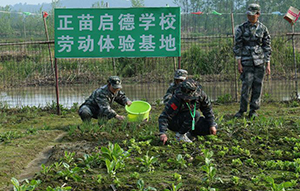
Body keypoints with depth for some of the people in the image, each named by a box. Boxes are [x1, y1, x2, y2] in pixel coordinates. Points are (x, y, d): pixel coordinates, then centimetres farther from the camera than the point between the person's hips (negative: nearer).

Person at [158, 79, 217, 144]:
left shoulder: (200, 94, -19)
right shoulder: (176, 99, -32)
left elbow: (208, 109, -1)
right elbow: (164, 116, -32)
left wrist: (212, 125, -3)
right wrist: (162, 133, -44)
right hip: (174, 123, -5)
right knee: (195, 114, -33)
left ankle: (189, 133, 8)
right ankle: (180, 135, -14)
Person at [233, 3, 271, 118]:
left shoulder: (263, 29, 6)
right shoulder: (242, 28, 2)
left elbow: (267, 47, 8)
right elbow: (237, 46, 1)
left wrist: (268, 64, 3)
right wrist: (239, 63, -6)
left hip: (260, 61, 2)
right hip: (247, 62, -2)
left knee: (257, 86, 2)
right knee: (246, 86, -7)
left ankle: (253, 111, 11)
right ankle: (242, 110, 3)